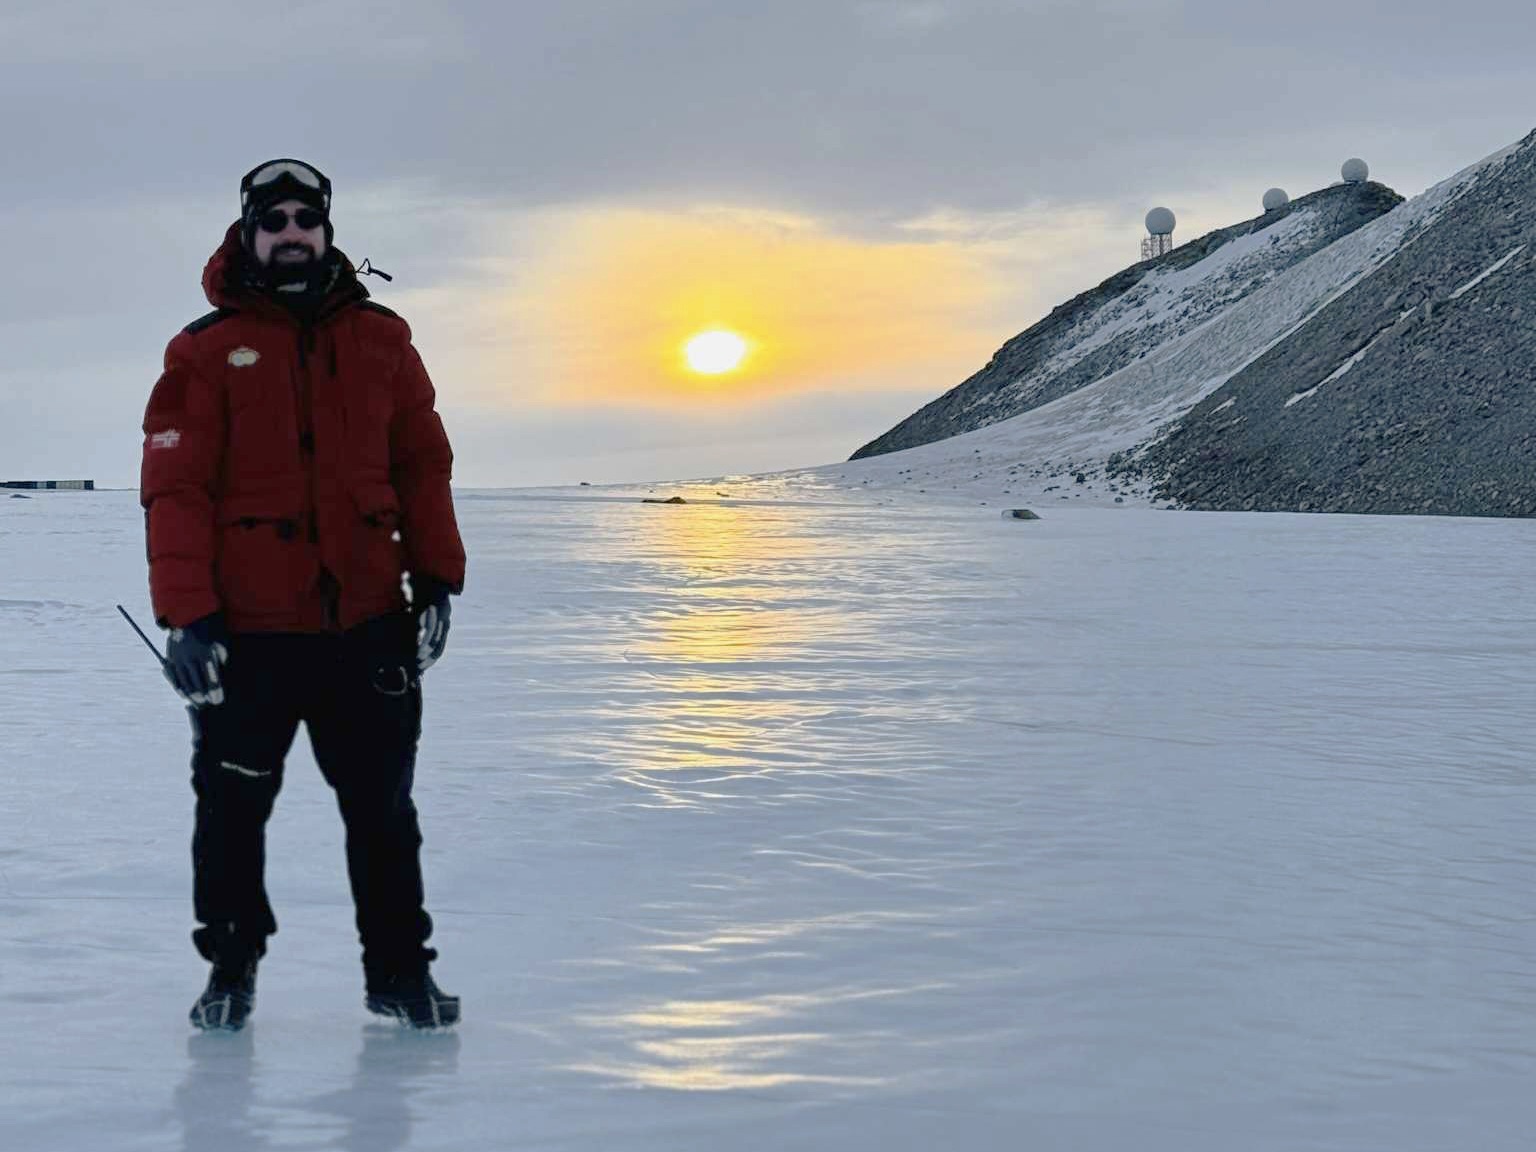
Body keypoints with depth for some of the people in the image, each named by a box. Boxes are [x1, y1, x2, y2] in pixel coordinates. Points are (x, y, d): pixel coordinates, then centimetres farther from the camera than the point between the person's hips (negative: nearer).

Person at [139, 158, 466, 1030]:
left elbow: (423, 464, 10)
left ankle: (399, 967, 21)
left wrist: (436, 579, 5)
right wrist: (186, 616, -12)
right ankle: (232, 965, 24)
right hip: (247, 629, -2)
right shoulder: (207, 351, -1)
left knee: (382, 807, 9)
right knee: (234, 806, 8)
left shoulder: (381, 338, 7)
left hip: (367, 622, 2)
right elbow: (175, 488, -6)